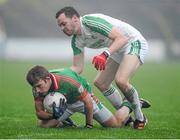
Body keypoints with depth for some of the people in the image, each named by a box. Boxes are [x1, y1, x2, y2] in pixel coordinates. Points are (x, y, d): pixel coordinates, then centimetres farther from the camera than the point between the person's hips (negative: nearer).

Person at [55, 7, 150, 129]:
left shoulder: (91, 21, -28)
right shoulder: (76, 40, -1)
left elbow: (122, 38, -34)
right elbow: (77, 68, 2)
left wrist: (105, 55, -46)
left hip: (134, 42, -10)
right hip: (118, 51, 10)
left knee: (121, 80, -28)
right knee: (100, 83, 9)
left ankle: (140, 118, -8)